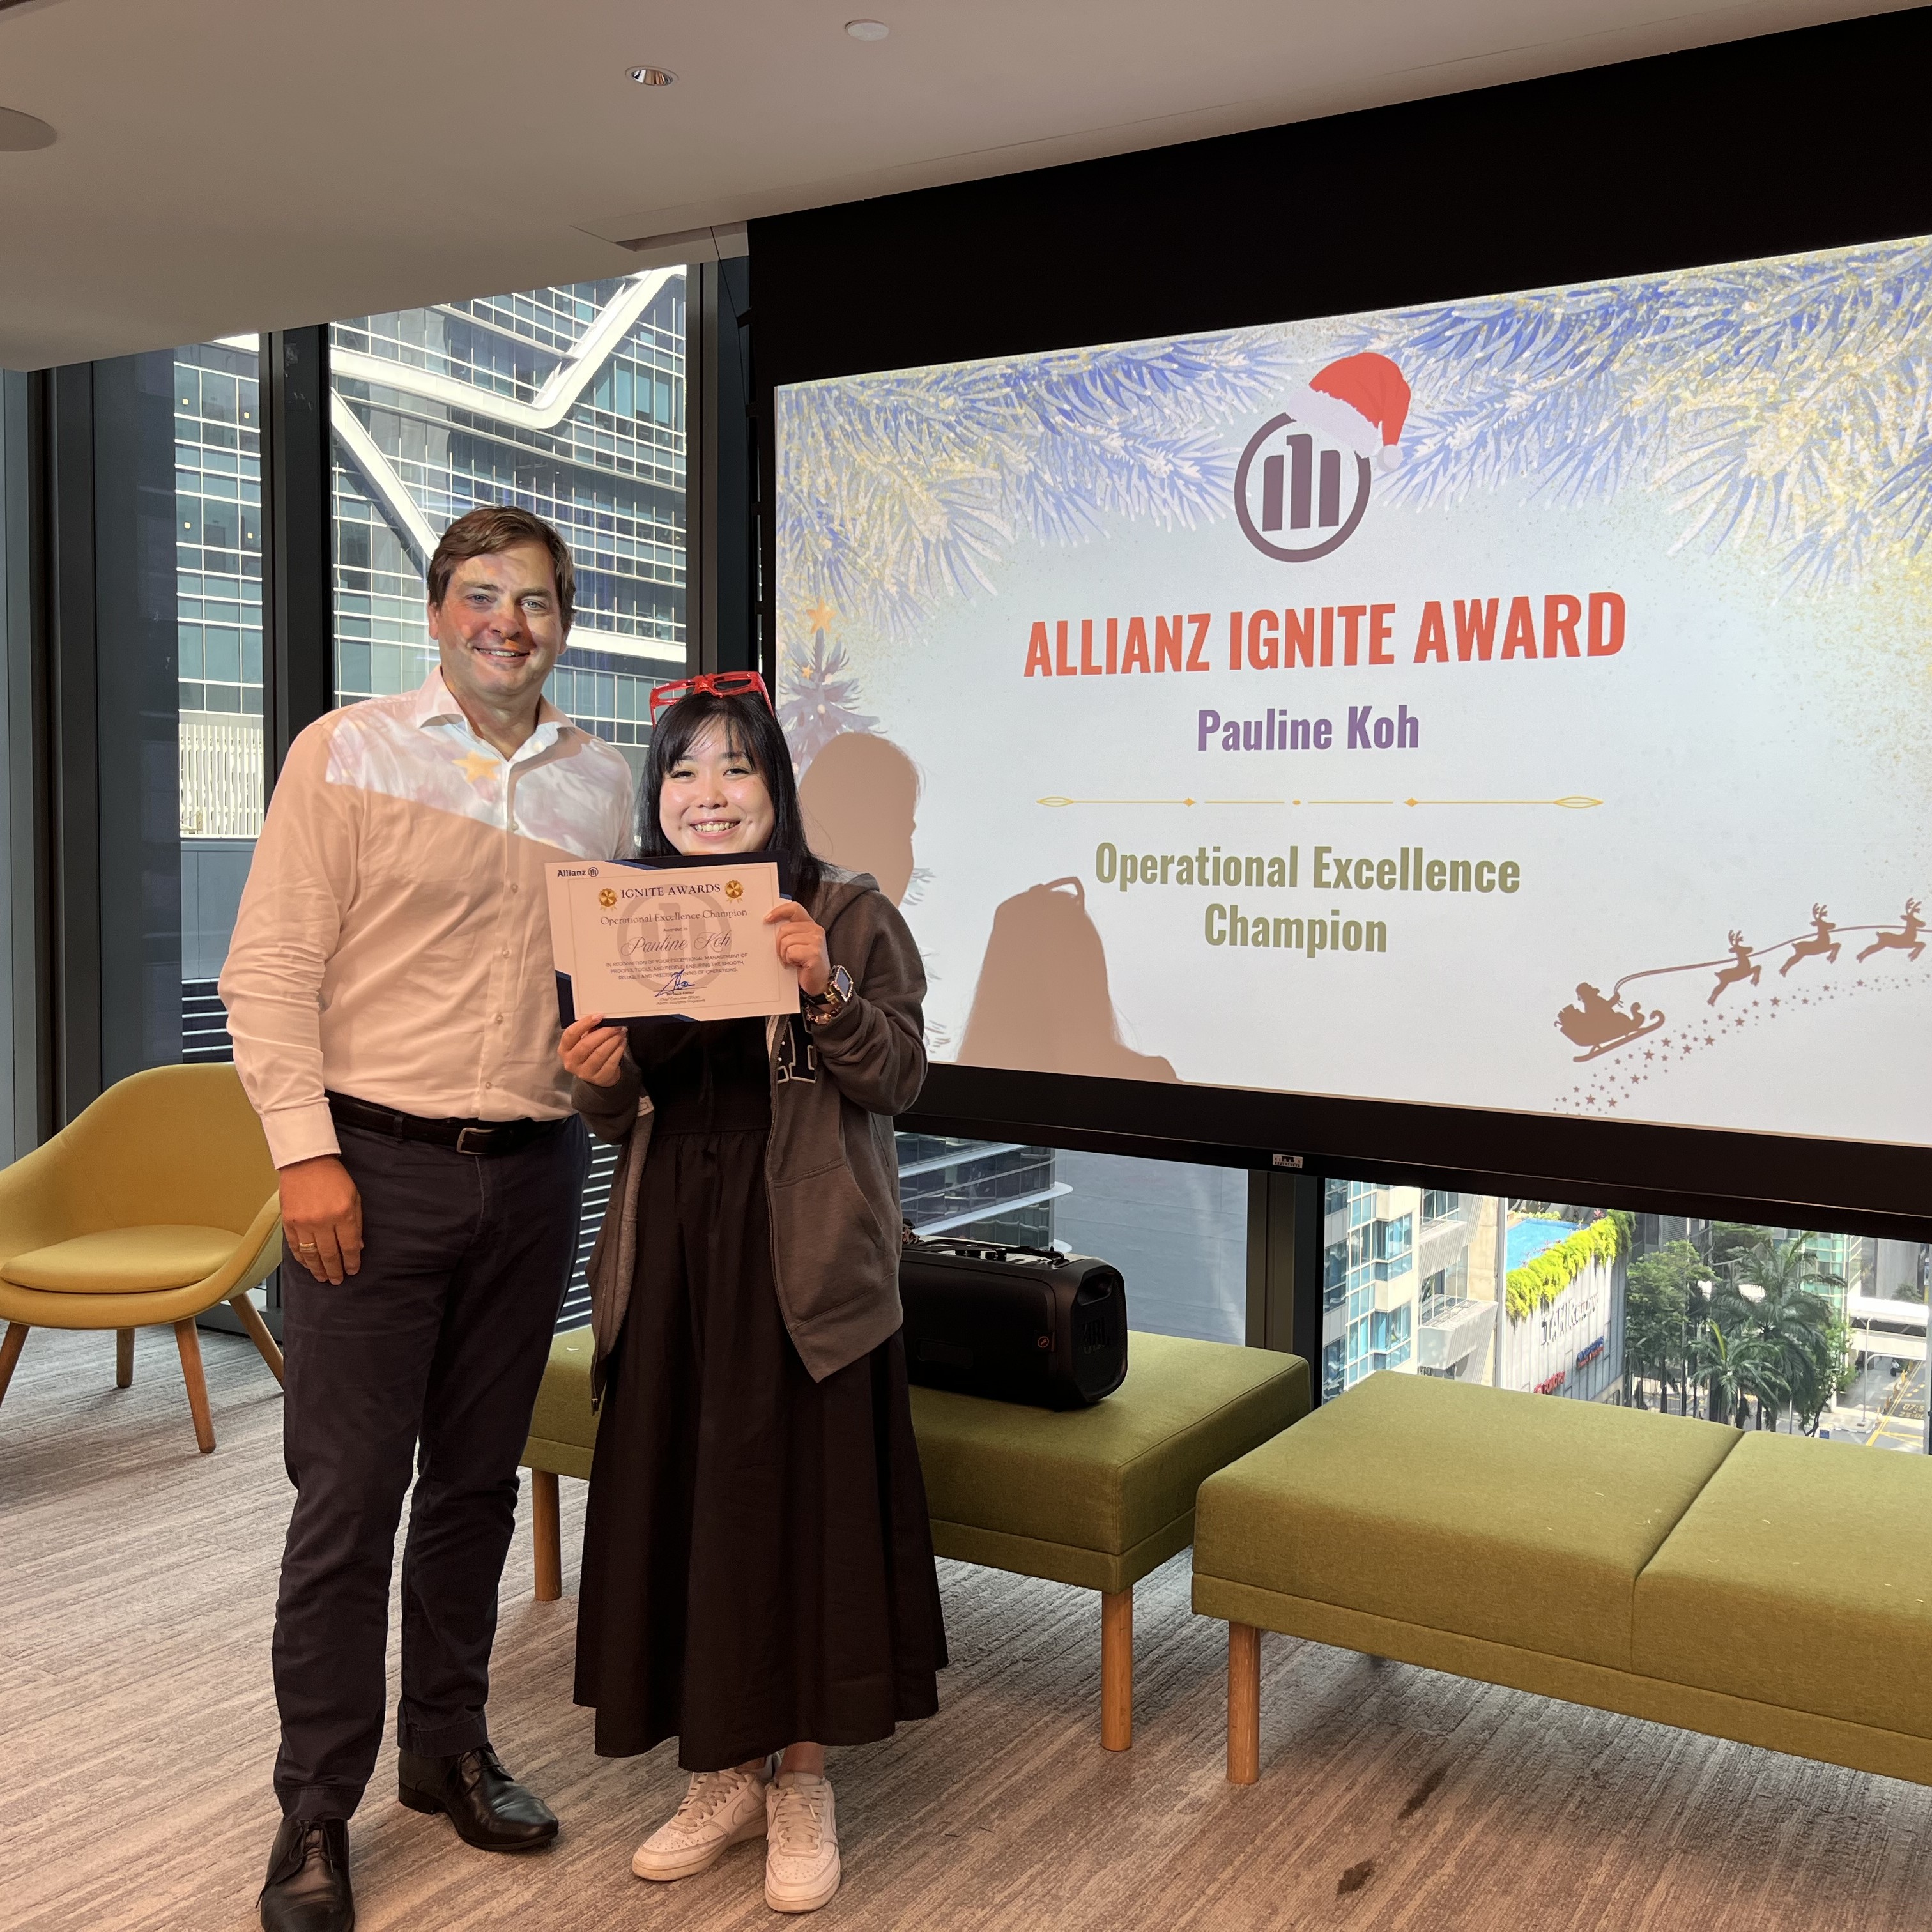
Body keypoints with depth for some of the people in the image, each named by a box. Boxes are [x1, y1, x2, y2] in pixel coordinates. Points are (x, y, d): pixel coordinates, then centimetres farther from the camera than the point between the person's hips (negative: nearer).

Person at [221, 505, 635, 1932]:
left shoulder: (602, 782, 10)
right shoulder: (345, 752, -1)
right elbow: (270, 970, -5)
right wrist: (307, 1152, -12)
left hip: (534, 1170, 4)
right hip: (376, 1167, -4)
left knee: (479, 1478, 14)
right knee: (349, 1494, 0)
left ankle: (449, 1747, 31)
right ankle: (316, 1814, 15)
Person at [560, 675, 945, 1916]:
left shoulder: (850, 912, -3)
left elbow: (898, 1078, -8)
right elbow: (622, 1117, 13)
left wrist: (829, 988, -23)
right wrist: (599, 1080, -9)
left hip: (803, 1257, -4)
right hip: (673, 1253, 4)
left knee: (804, 1500, 2)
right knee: (677, 1501, 8)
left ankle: (802, 1779, 21)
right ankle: (720, 1775, 27)